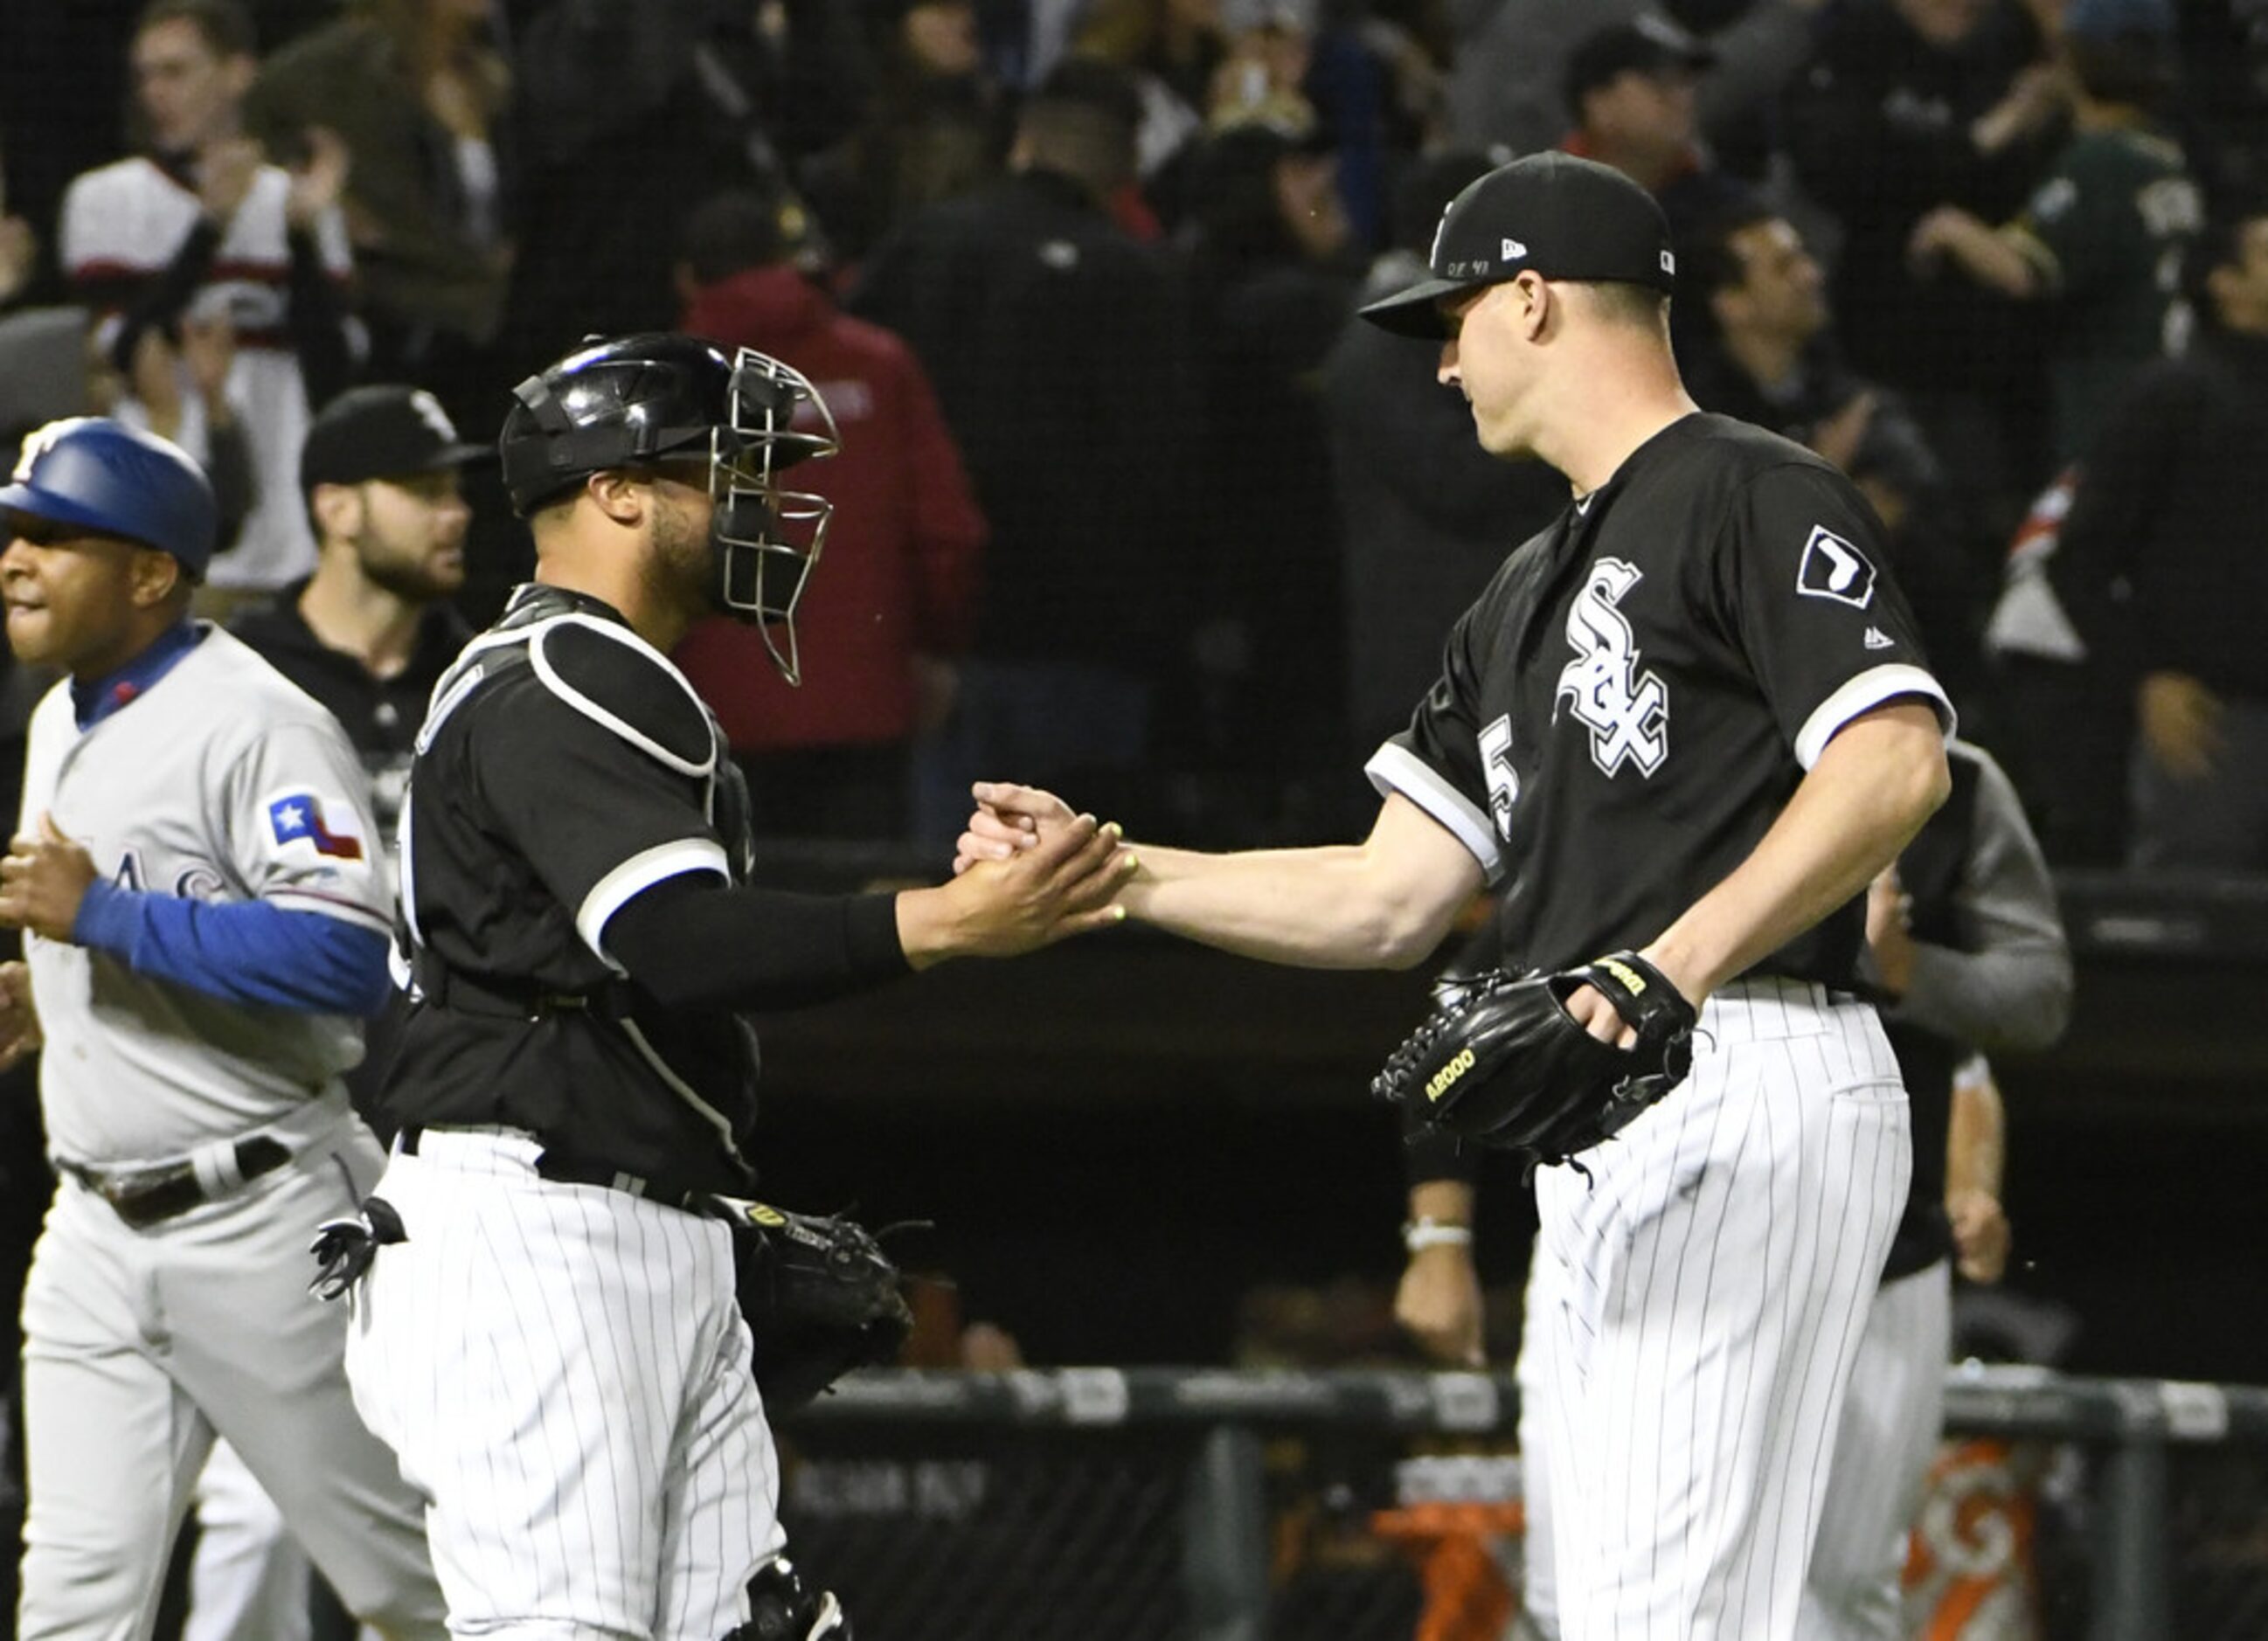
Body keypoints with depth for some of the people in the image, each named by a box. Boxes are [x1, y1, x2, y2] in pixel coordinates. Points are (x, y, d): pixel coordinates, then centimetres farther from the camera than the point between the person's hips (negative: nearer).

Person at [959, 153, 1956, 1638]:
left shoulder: (1756, 497, -3)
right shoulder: (1530, 596, 26)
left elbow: (1897, 763, -18)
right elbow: (1392, 901, 25)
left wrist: (1673, 969, -27)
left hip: (1748, 1093, -10)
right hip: (1599, 1146, 10)